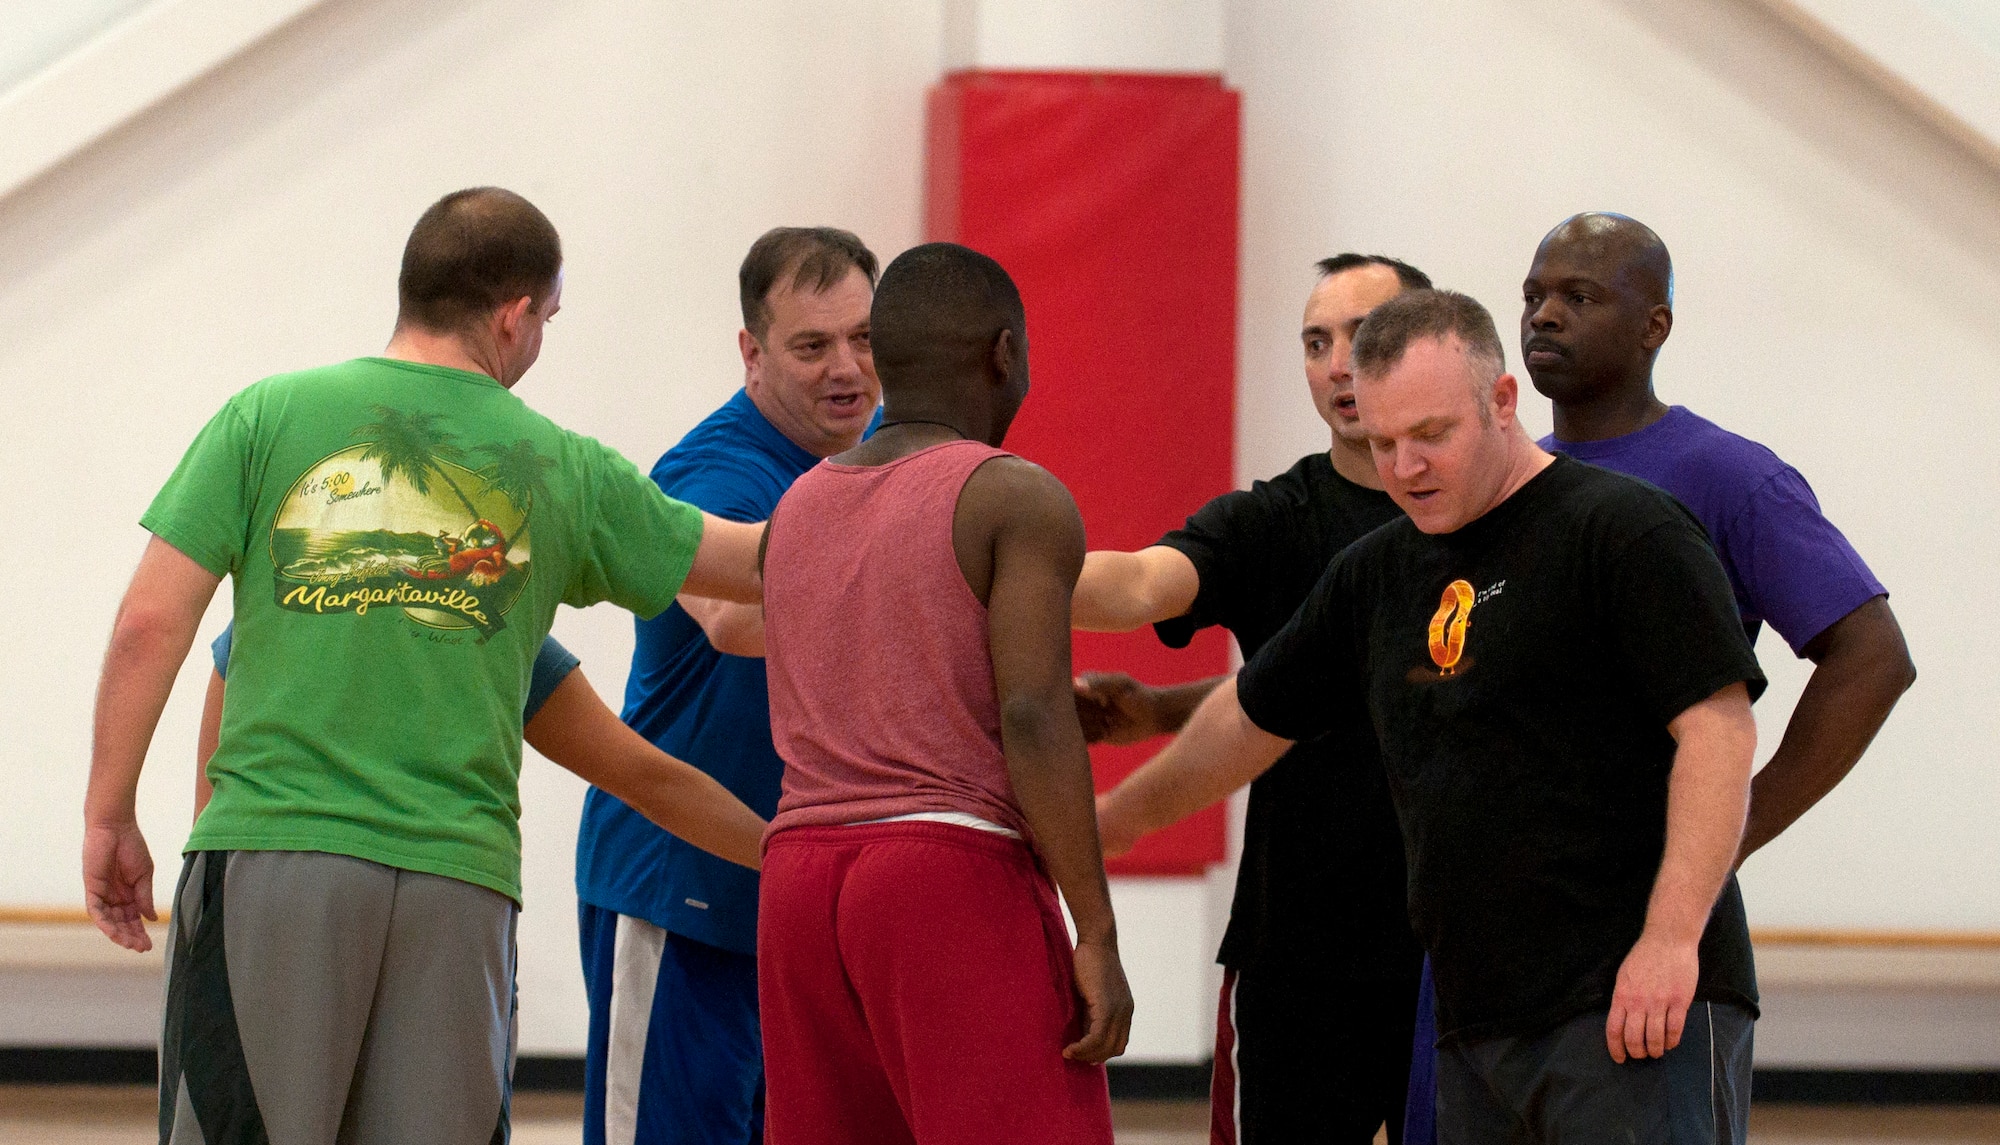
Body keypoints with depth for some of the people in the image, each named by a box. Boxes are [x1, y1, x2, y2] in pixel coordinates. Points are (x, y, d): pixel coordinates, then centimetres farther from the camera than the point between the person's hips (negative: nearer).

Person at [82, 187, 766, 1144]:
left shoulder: (269, 416, 6)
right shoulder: (563, 469, 10)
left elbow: (151, 622, 0)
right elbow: (750, 564, 23)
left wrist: (109, 815, 8)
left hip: (269, 852, -1)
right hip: (459, 881, 1)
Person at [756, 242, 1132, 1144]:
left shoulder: (799, 506, 16)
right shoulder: (1019, 500, -4)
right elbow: (1033, 719, -14)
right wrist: (1095, 934, -14)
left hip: (798, 871, 7)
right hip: (958, 871, -7)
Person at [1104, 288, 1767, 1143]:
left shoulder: (1625, 530, -5)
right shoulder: (1376, 574, 17)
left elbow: (1719, 729, -12)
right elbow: (1249, 720, 31)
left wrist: (1671, 938, -19)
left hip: (1630, 1006, -7)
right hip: (1474, 1029, 7)